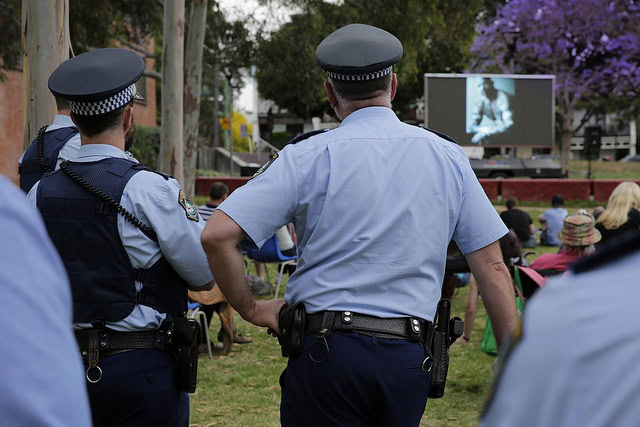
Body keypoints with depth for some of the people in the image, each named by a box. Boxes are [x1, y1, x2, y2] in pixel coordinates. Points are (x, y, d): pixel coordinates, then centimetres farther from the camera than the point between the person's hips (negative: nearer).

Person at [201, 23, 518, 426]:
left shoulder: (308, 156, -1)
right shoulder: (449, 157, 7)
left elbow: (217, 235, -10)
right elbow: (492, 265, 6)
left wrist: (251, 309, 4)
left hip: (327, 351, -3)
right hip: (410, 360, 3)